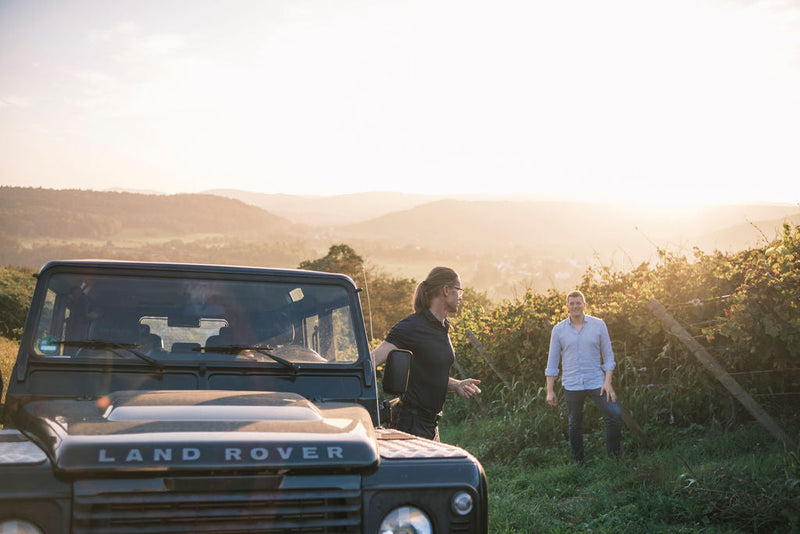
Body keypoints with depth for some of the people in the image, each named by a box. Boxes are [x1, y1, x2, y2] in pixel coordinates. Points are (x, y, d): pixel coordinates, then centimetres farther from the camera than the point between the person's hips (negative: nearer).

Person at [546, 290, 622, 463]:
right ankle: (578, 461, 21)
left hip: (596, 382, 0)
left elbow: (608, 355, 5)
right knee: (575, 425, 6)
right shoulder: (558, 330, 3)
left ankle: (614, 456, 4)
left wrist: (607, 381, -5)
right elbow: (552, 361, 6)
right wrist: (550, 390, 3)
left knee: (615, 415, -12)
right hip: (571, 385, 0)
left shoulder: (598, 325, 3)